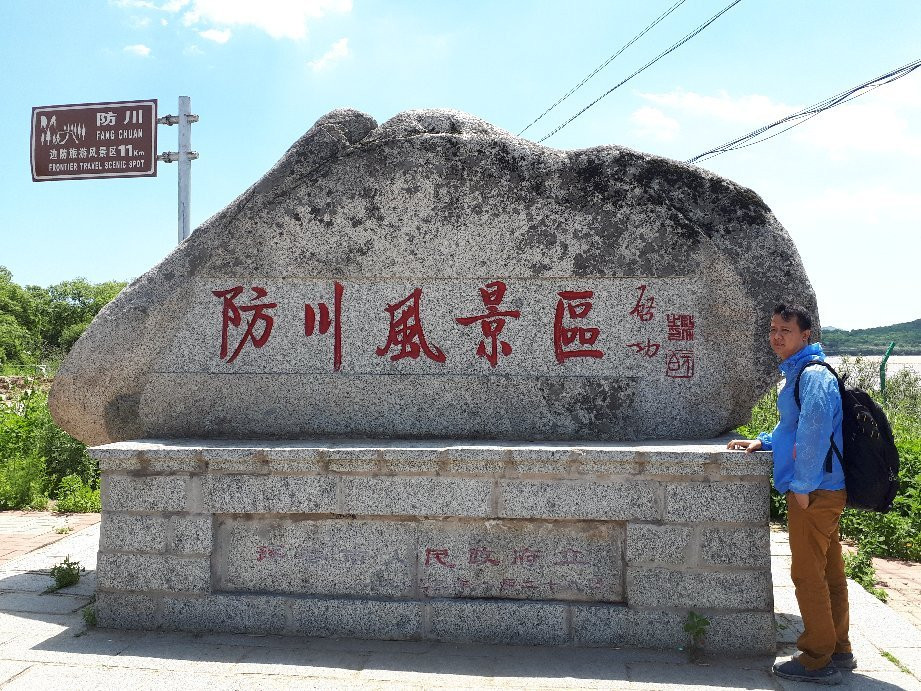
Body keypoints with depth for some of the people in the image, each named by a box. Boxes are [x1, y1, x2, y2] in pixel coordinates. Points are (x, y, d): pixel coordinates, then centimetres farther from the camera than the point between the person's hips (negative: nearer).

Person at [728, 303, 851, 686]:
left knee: (808, 575, -2)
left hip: (813, 492, -10)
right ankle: (838, 651, 28)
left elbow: (814, 430, -26)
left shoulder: (813, 375, -16)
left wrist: (802, 485, -21)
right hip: (823, 491, 10)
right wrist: (763, 442, 13)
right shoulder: (798, 373, 16)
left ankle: (817, 661, 9)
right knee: (829, 573, 17)